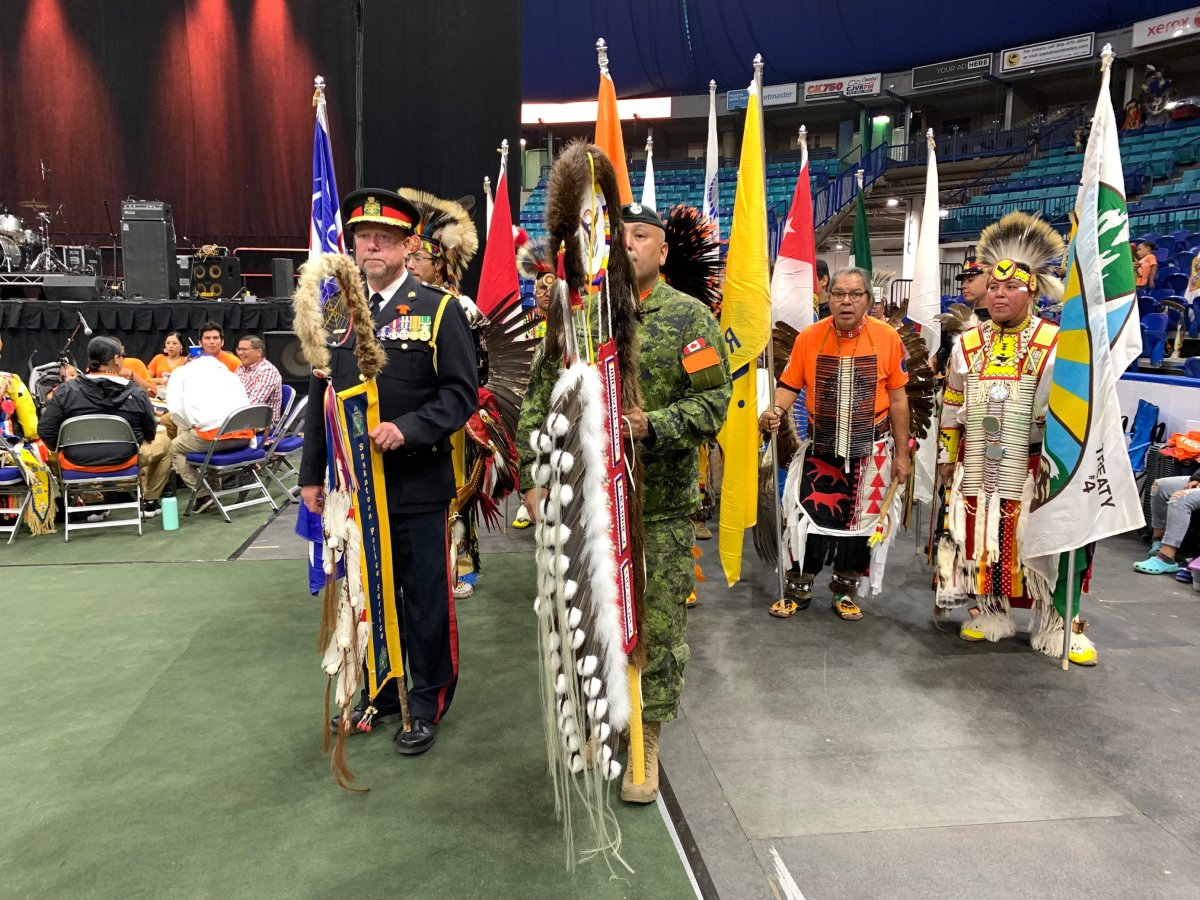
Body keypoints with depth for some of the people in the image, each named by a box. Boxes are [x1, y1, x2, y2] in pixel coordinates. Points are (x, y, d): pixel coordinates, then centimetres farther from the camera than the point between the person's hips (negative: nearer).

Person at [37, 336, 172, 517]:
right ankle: (150, 501, 32)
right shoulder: (136, 393, -9)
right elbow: (150, 434, 2)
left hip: (78, 463, 2)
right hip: (125, 462, -1)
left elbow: (45, 431, -7)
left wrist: (68, 450, 14)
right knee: (164, 440, 27)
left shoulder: (66, 391, -8)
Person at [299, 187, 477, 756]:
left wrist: (407, 428, -22)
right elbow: (320, 398, 13)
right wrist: (311, 474, 10)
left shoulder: (439, 310, -2)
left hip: (418, 486, -4)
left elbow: (461, 393, -8)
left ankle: (428, 704, 23)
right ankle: (380, 692, 34)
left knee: (427, 599, 6)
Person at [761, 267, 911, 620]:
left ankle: (845, 591, 29)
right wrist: (775, 411, -23)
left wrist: (902, 454, 2)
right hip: (821, 448, 0)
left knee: (859, 522, 10)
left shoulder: (887, 337, -7)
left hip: (870, 450, 0)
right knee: (808, 516, 3)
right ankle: (798, 590, 22)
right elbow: (789, 385, 0)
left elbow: (897, 399, -1)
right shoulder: (808, 337, -6)